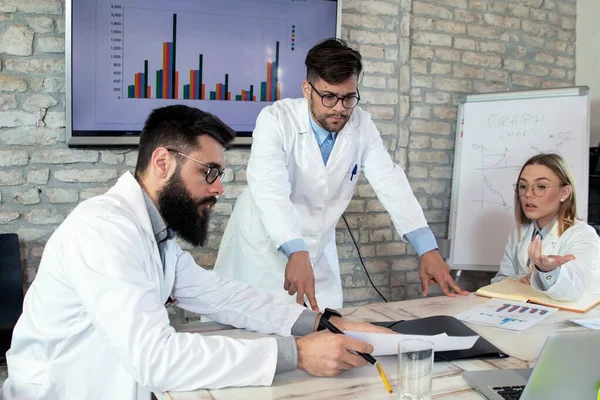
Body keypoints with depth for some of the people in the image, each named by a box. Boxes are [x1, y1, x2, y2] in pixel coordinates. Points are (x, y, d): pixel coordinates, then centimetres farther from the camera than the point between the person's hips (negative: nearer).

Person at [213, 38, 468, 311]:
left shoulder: (361, 125, -8)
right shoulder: (276, 120, -21)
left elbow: (391, 183, -13)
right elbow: (270, 190, -34)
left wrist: (428, 249, -25)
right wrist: (296, 253, -49)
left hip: (318, 247, 4)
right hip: (264, 245, -4)